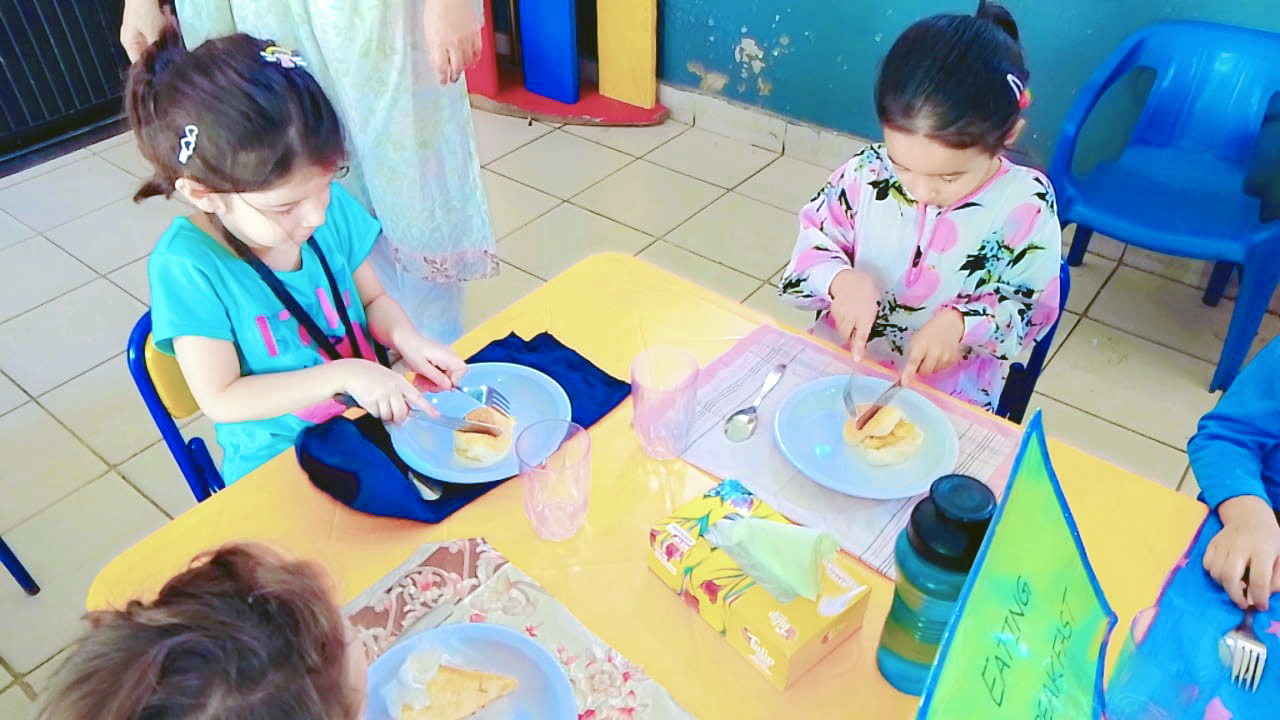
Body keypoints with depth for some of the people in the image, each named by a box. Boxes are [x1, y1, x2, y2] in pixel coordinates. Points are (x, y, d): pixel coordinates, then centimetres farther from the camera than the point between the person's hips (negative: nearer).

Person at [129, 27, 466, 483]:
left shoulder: (331, 206, -6)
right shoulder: (187, 266, -18)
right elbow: (220, 399, -16)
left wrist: (405, 338, -14)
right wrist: (343, 374, -24)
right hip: (277, 464, -5)